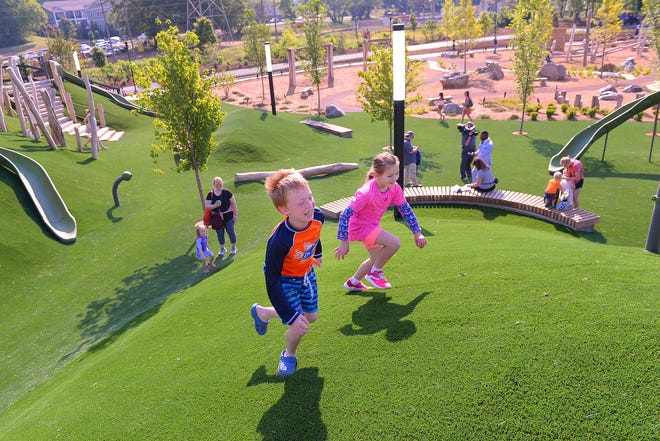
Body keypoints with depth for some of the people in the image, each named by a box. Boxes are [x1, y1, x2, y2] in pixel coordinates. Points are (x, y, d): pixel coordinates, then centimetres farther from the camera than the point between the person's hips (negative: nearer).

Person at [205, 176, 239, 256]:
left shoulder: (227, 192, -9)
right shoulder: (210, 194, -4)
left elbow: (233, 203, -4)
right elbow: (206, 206, -4)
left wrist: (236, 215, -5)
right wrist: (214, 206, -23)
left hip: (228, 216, -2)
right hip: (216, 217, 2)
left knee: (231, 231, 9)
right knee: (219, 233, 13)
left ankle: (233, 247, 28)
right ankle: (222, 248, 32)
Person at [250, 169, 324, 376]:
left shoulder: (317, 216, -25)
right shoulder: (279, 241, -42)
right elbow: (272, 283, -32)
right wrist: (292, 317, -33)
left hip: (306, 272, 6)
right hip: (284, 280, -6)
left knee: (311, 316, 19)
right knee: (299, 326, -10)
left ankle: (262, 312, 42)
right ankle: (289, 355, 28)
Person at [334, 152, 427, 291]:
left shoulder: (395, 188, -14)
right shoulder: (367, 193, -33)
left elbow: (406, 209, 0)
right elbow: (345, 215, -27)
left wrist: (417, 233, 0)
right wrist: (344, 243, -22)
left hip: (373, 225, 8)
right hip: (359, 226, -8)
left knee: (377, 259, 24)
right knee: (394, 243, -25)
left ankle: (353, 282, 45)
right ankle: (375, 272, -1)